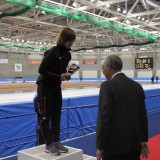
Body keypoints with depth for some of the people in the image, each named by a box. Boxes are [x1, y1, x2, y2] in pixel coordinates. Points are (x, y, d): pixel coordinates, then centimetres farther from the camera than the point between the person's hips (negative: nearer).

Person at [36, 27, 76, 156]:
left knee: (56, 115, 10)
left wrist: (65, 74, -7)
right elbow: (41, 70, -23)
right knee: (46, 116, 0)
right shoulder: (52, 52, -21)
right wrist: (58, 77, -22)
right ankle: (49, 144, 9)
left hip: (56, 87, 8)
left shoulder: (67, 53, 2)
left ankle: (56, 141, 20)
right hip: (45, 87, -8)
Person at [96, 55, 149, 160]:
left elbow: (104, 118, -17)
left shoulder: (107, 86, -14)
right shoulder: (137, 86, 5)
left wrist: (100, 147, -10)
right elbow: (143, 116, 10)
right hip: (134, 143, 6)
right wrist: (143, 140, 19)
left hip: (115, 144, -6)